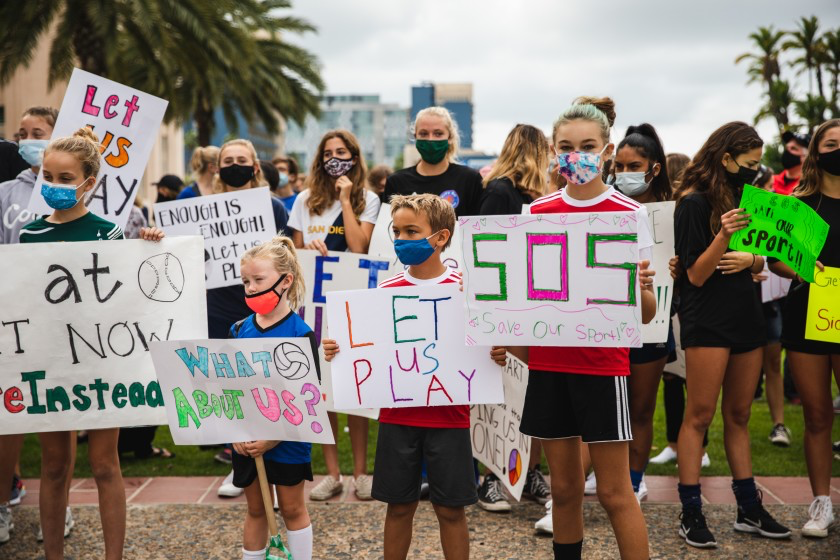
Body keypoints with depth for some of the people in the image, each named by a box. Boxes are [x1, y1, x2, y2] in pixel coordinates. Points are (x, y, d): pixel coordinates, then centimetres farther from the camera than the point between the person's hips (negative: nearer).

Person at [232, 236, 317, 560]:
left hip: (286, 438, -4)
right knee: (255, 509, 16)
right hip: (246, 441, 4)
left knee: (292, 509, 11)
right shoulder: (239, 331, 0)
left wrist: (275, 437, -18)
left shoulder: (300, 334, -14)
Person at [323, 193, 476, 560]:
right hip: (396, 418, 2)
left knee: (450, 509, 7)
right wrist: (337, 351, -11)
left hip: (448, 418, -2)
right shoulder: (386, 290, 3)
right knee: (399, 506, 12)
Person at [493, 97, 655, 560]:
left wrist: (641, 287, -26)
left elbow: (646, 314, -5)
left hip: (603, 364, -3)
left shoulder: (629, 214, -5)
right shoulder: (536, 213, 5)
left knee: (614, 491, 0)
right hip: (547, 363, 3)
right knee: (564, 489, 12)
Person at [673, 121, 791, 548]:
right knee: (699, 416, -4)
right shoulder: (694, 202, -9)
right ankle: (691, 514, 1)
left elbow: (759, 260, 16)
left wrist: (750, 259, -8)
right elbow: (696, 274, -12)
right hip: (707, 321, -7)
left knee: (738, 416, 12)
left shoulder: (742, 197, 13)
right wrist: (723, 235, -28)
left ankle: (749, 510, 19)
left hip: (745, 316, 7)